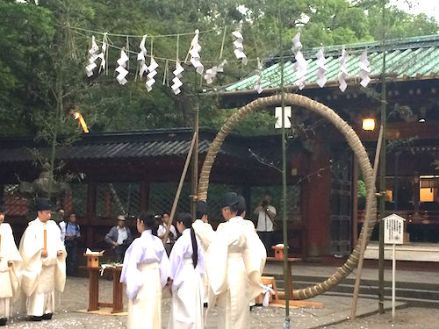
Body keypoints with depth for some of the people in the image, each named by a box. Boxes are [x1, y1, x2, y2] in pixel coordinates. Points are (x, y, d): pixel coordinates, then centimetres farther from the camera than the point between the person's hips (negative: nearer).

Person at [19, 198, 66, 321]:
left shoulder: (52, 225, 9)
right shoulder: (33, 226, -9)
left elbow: (58, 240, 14)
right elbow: (28, 245, -13)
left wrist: (60, 250, -4)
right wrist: (40, 251, -22)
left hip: (51, 262, 6)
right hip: (37, 263, -6)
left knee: (49, 287, 9)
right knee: (38, 287, -7)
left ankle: (47, 311, 16)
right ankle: (35, 313, -3)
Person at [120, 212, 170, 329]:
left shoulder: (139, 242, -15)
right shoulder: (158, 241, 3)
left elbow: (132, 266, -16)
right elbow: (164, 263, 7)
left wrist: (131, 288, -9)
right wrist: (161, 282, 15)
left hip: (142, 281, -6)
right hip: (155, 280, 6)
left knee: (140, 315, 0)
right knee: (153, 313, 14)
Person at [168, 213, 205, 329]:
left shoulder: (182, 240, -15)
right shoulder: (196, 239, 6)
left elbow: (176, 261, -14)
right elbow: (201, 259, 11)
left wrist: (172, 278, -6)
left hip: (184, 279, -7)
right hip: (196, 277, 7)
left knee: (184, 311, -2)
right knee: (194, 309, 13)